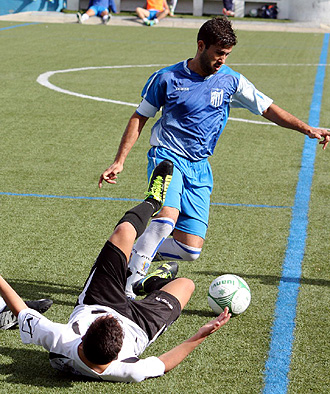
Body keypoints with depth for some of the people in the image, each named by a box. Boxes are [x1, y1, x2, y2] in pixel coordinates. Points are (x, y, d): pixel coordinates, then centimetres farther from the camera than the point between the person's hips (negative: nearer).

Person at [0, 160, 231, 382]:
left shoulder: (59, 341, -46)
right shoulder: (126, 371, -46)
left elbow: (22, 313, -28)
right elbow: (162, 365, -24)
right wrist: (200, 336, -33)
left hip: (91, 307, 2)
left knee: (124, 231, 2)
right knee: (186, 283, 16)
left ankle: (152, 203, 36)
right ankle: (154, 282, 53)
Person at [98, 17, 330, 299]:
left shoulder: (230, 81, 3)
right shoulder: (167, 78, -3)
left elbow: (268, 109, 8)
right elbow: (140, 118, 5)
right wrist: (120, 161, 0)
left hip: (199, 168, 4)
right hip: (167, 156, -4)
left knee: (191, 250, -5)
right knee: (167, 218, -32)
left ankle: (135, 255, 21)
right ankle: (129, 284, -21)